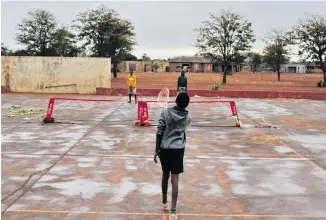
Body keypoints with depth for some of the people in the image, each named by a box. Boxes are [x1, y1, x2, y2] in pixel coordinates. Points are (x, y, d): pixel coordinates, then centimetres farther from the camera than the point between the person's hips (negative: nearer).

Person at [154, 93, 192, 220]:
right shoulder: (188, 117, 1)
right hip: (178, 149, -1)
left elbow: (159, 133, -8)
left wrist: (156, 150, 0)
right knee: (175, 178, -1)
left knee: (165, 175, 19)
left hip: (164, 148, 1)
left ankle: (164, 202, 37)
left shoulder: (165, 112, -7)